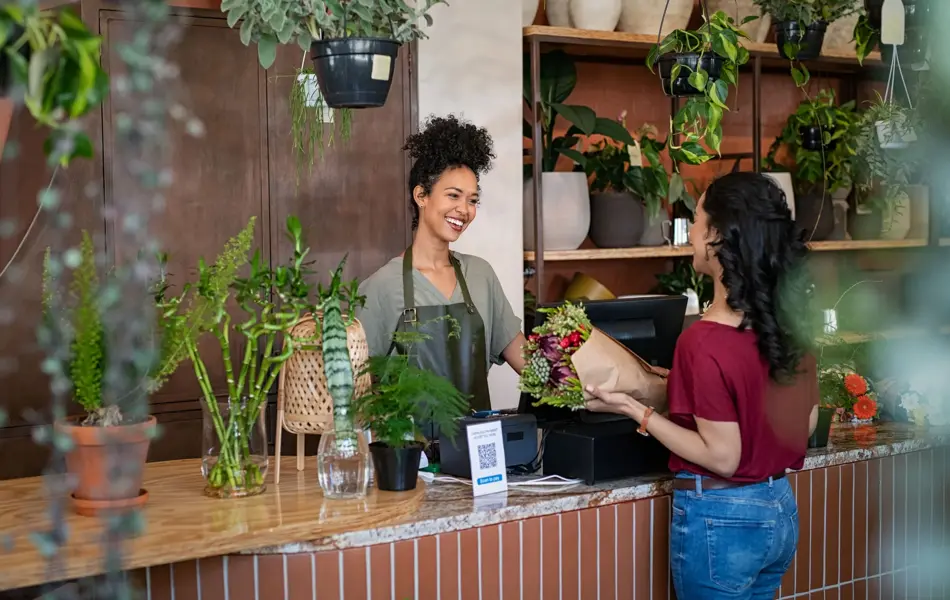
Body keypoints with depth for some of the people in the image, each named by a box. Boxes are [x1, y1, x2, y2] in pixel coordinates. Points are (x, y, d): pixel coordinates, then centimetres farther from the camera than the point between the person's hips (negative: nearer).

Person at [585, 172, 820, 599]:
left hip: (721, 520, -7)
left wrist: (635, 410, -14)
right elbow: (807, 422, 9)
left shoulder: (704, 343, -24)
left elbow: (722, 457, -19)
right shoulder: (789, 321, -2)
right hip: (780, 510, 7)